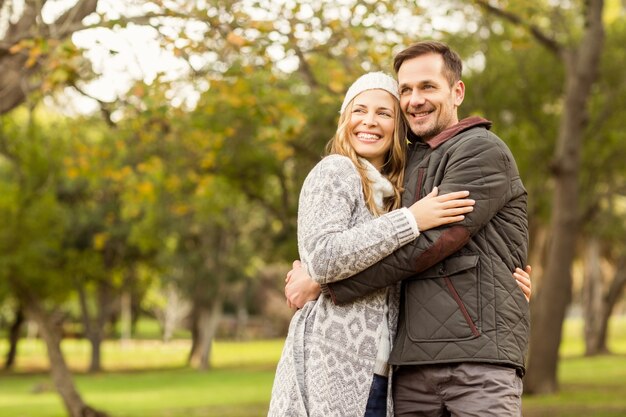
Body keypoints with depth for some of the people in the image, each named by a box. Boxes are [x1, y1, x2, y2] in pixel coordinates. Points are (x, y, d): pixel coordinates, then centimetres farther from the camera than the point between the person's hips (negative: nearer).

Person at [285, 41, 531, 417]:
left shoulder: (484, 151, -2)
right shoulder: (409, 159, 21)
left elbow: (426, 243, -11)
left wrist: (323, 281, -8)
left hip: (479, 354, -6)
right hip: (414, 360, 6)